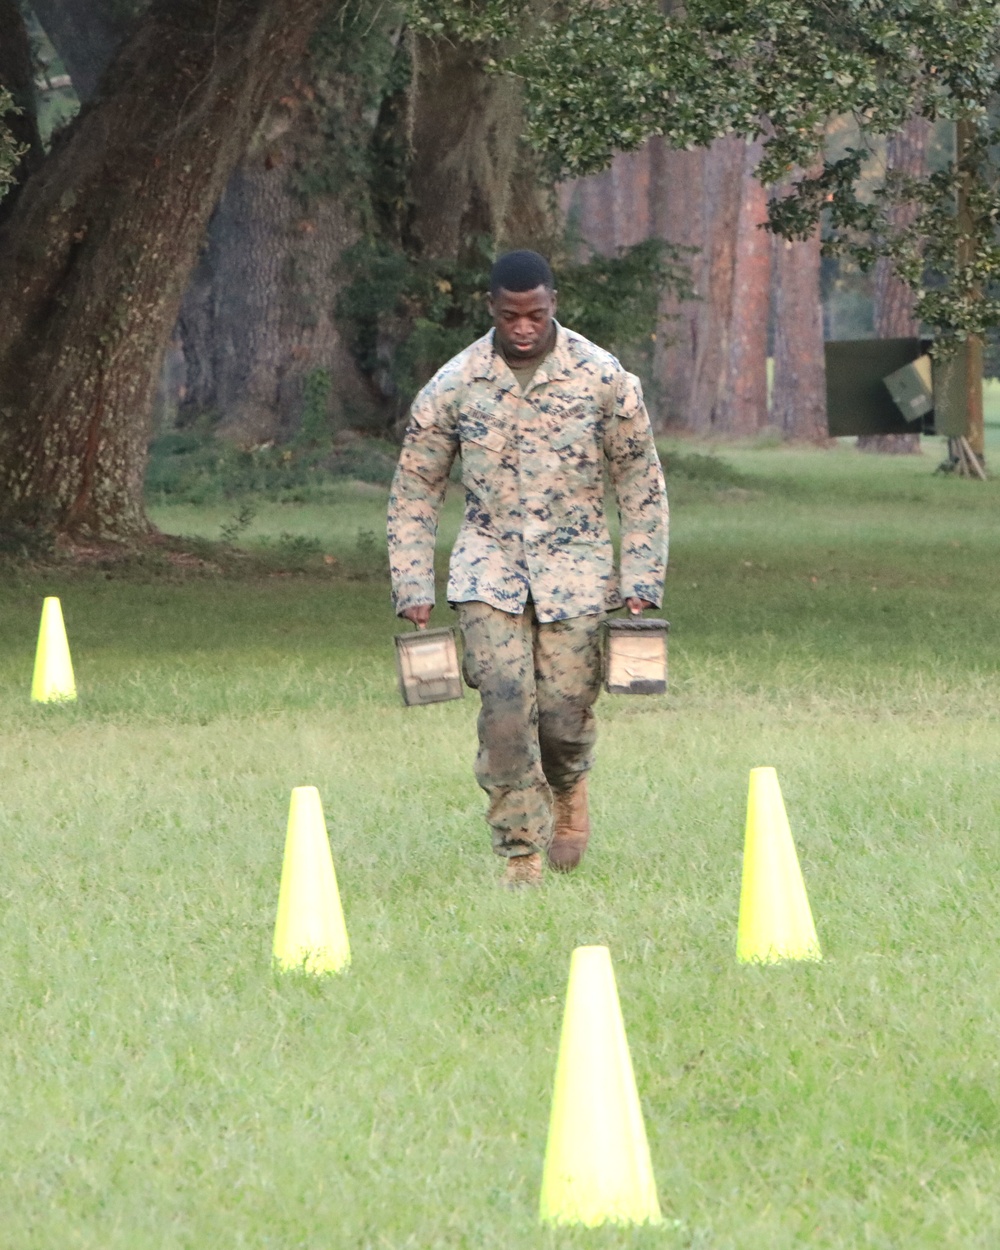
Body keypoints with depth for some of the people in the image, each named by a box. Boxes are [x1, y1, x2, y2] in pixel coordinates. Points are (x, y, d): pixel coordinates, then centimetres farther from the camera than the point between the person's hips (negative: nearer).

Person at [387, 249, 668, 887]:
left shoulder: (604, 378, -6)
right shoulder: (454, 386, -5)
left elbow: (641, 481, 3)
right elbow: (416, 488, 5)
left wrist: (641, 582, -3)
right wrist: (413, 588, -1)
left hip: (575, 564, 0)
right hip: (489, 561, 0)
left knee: (565, 707, -2)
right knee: (505, 702, -15)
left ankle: (567, 788, 34)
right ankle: (521, 850, -6)